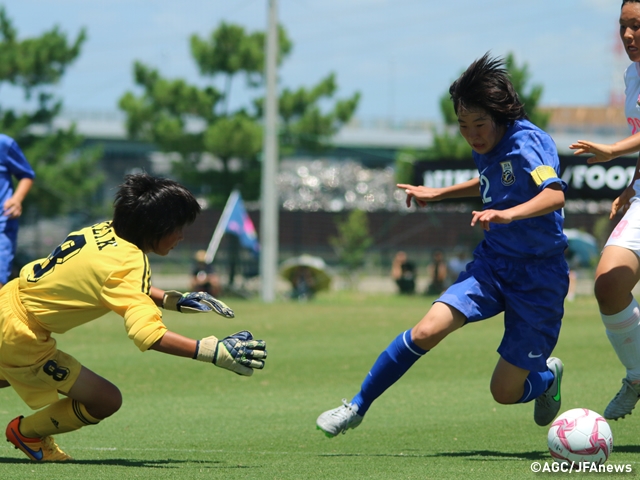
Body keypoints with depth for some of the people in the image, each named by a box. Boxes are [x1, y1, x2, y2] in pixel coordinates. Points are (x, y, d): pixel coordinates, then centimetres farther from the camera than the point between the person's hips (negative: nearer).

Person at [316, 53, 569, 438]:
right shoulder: (488, 149, 4)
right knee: (427, 331, -17)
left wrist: (507, 214, -52)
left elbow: (555, 195, -37)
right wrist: (437, 194, 28)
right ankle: (357, 406, -3)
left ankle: (547, 376, 35)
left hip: (538, 277, -6)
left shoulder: (526, 142, -19)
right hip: (492, 262, 6)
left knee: (505, 392, -1)